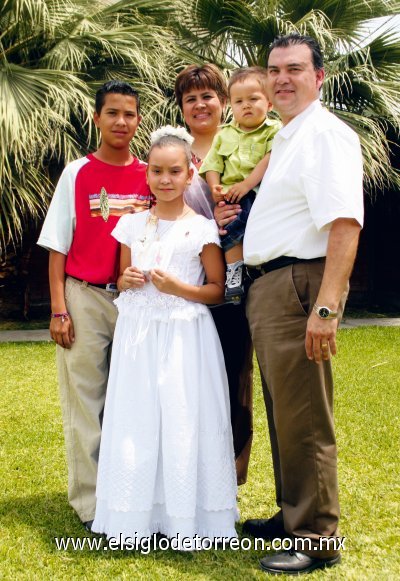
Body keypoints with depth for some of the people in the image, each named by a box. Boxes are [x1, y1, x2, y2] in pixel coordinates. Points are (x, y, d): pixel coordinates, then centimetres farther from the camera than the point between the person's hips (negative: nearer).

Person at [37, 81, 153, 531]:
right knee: (86, 400, 2)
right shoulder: (77, 174, 1)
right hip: (84, 297, -2)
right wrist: (58, 309, -6)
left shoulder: (149, 177, 5)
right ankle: (91, 503, 11)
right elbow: (57, 245, 0)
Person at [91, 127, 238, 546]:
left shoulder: (202, 228, -3)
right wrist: (128, 280, -5)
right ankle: (137, 515, 18)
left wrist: (178, 288, -16)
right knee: (135, 421, 5)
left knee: (183, 421, -2)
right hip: (137, 334, 4)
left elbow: (217, 290, -1)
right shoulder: (132, 224, 8)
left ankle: (185, 519, 12)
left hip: (184, 335, -3)